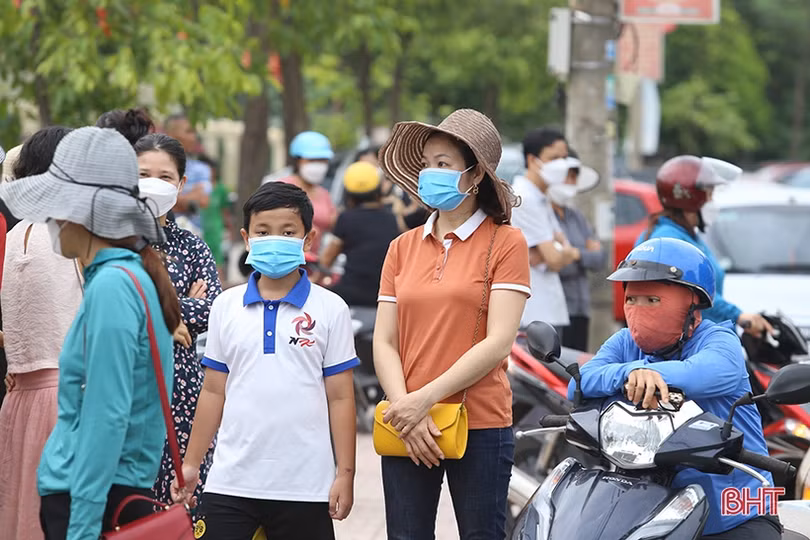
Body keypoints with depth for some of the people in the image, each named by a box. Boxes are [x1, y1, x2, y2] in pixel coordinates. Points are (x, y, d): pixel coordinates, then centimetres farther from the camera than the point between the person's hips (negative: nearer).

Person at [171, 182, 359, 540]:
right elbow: (214, 392, 11)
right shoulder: (225, 306, 8)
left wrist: (345, 473, -3)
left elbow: (340, 397, 1)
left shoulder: (330, 309, 1)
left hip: (304, 486, -2)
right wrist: (190, 464, 9)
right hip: (230, 482, 2)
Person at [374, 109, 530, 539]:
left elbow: (497, 343, -10)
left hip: (479, 427, -4)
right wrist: (405, 411, -10)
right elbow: (384, 342, 6)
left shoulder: (505, 242, -2)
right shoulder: (403, 247, 11)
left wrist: (425, 399, -14)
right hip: (407, 428, 4)